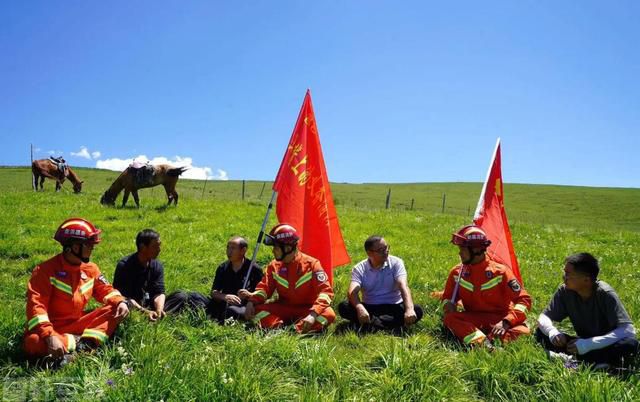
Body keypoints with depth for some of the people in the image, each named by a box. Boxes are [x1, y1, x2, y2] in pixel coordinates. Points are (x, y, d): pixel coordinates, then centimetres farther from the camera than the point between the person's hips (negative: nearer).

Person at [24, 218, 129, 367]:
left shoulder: (90, 268, 2)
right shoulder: (46, 270, -17)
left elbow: (105, 290, 12)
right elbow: (36, 305, -25)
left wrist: (120, 302, -11)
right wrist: (50, 336, -37)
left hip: (79, 324, 5)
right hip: (54, 328, -5)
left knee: (116, 310, -12)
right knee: (33, 342, -37)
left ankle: (86, 344, -30)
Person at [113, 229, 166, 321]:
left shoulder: (157, 266, -2)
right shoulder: (124, 266, -17)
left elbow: (159, 292, -8)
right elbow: (124, 296, -21)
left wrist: (159, 310, -30)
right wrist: (145, 312, -32)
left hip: (149, 304, 4)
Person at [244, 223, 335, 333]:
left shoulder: (311, 264, -12)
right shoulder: (274, 266, 1)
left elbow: (326, 291, -19)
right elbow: (264, 288, 3)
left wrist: (313, 314, -34)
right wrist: (251, 301, -20)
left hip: (306, 310, -3)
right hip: (283, 309, 4)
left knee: (328, 314, -33)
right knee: (257, 309, -21)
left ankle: (297, 331, -45)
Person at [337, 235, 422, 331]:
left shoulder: (396, 263, -5)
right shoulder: (360, 268, -5)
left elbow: (403, 286, -20)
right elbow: (352, 292, -21)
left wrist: (409, 309, -40)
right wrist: (360, 308, -44)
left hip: (393, 307, 0)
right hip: (369, 307, 0)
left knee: (417, 310, -29)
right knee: (343, 307, -25)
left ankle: (371, 323, -34)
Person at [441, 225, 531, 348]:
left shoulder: (500, 272, -13)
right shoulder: (457, 272, -2)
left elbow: (524, 299, -14)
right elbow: (448, 296, 13)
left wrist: (506, 322, -28)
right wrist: (449, 305, -12)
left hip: (499, 321, -2)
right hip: (473, 321, 2)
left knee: (522, 331, -33)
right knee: (450, 318, -29)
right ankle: (484, 344, -48)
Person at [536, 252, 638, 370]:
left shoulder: (605, 294, -22)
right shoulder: (565, 291, -12)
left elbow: (629, 331, -30)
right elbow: (544, 316, -6)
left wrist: (589, 344, -37)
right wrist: (552, 331, -30)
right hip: (583, 342, 4)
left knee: (631, 344, -35)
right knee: (541, 333, -16)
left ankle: (571, 359, -27)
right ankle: (595, 362, -25)